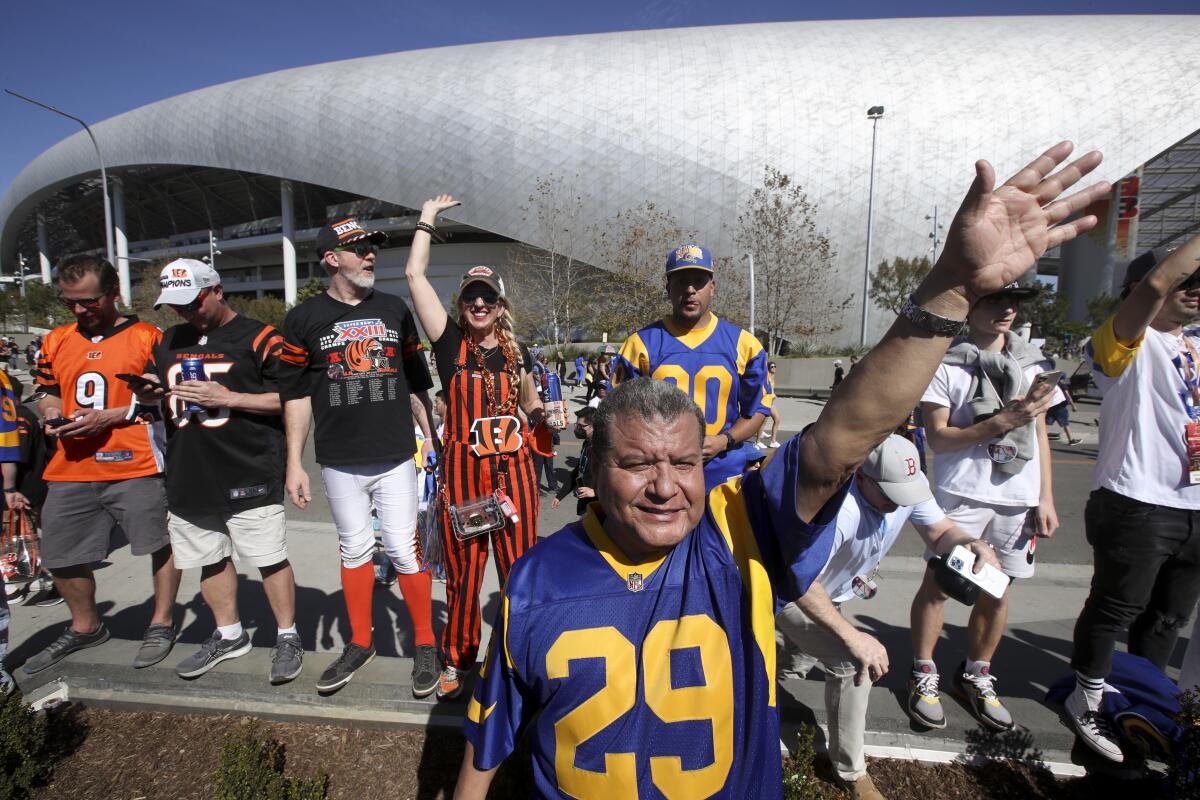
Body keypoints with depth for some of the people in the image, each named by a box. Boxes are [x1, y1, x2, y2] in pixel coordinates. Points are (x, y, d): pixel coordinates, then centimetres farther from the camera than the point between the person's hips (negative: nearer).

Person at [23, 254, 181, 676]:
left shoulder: (147, 337, -5)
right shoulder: (56, 341, 13)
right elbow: (47, 392, 21)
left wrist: (108, 417, -15)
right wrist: (52, 413, -1)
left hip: (136, 466, -6)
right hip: (70, 470, 6)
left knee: (161, 543, 4)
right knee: (60, 555, 15)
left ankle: (161, 623, 25)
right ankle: (84, 627, 38)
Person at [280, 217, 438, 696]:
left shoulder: (394, 310, 7)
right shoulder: (305, 318, 2)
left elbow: (417, 378, 12)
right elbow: (296, 394, 3)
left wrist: (430, 434, 8)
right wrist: (294, 462, 0)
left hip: (395, 456, 0)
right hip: (339, 461, 0)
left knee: (403, 549, 0)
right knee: (355, 549, 11)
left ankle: (425, 644, 16)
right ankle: (360, 643, 29)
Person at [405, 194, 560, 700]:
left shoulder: (517, 353, 9)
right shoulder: (450, 343, 1)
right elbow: (415, 276, -5)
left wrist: (547, 413, 0)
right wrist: (428, 217, 4)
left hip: (514, 471, 2)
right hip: (463, 473, -2)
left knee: (519, 568, 8)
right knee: (463, 570, 8)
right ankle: (457, 659, 28)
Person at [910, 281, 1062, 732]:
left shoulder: (1033, 363, 10)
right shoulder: (946, 364, -6)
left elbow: (1039, 433, 13)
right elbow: (938, 438, -9)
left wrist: (1046, 497, 9)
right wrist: (1003, 421, -18)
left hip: (1019, 497, 5)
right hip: (962, 494, -4)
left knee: (997, 590, 12)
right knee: (937, 584, 1)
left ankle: (976, 674, 31)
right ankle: (923, 674, 18)